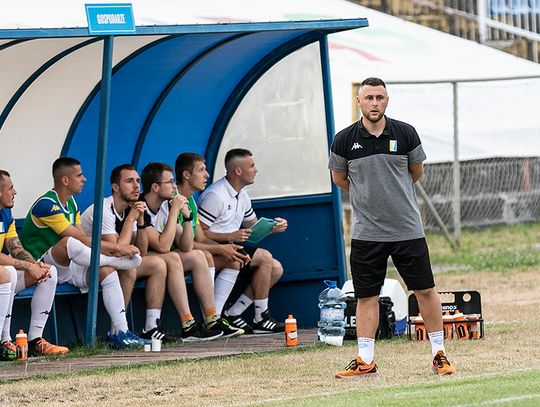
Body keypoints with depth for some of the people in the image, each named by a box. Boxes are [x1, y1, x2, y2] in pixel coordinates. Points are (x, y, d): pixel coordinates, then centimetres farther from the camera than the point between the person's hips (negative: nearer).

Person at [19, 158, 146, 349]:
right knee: (69, 243, -36)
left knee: (107, 271, -12)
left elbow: (84, 238, 8)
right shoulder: (46, 205, -18)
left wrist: (111, 249, -12)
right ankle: (118, 261, -14)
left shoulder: (70, 202, 14)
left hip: (66, 266, 9)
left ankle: (120, 332, -16)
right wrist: (117, 247, -18)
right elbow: (81, 239, -21)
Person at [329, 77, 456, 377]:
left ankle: (439, 353, 12)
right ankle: (365, 361, 10)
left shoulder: (405, 134, -2)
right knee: (366, 296, 4)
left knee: (425, 290, 2)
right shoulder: (346, 140, -3)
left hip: (407, 229, 0)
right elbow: (339, 178, 14)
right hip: (366, 232, 0)